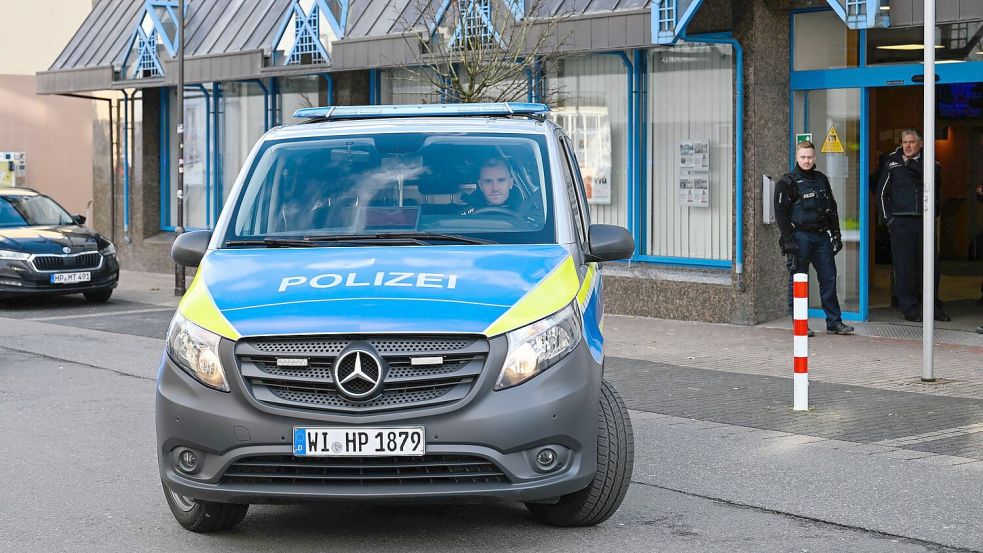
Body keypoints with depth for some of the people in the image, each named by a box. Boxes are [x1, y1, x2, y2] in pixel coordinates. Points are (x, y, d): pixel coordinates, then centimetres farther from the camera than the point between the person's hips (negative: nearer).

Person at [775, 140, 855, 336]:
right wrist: (788, 239, -13)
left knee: (829, 278, 3)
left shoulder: (821, 180, 15)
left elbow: (832, 208, 21)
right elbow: (781, 213, -6)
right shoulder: (788, 182, -2)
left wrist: (836, 234, 14)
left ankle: (834, 322, 8)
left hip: (821, 235, 5)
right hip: (799, 236, -5)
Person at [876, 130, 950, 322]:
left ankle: (934, 307, 16)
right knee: (904, 267, -3)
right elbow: (882, 193, 8)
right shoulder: (892, 164, 6)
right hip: (901, 222, -2)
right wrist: (888, 218, 1)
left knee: (931, 265, 3)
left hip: (924, 221, 2)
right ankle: (910, 309, 5)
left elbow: (936, 175, -2)